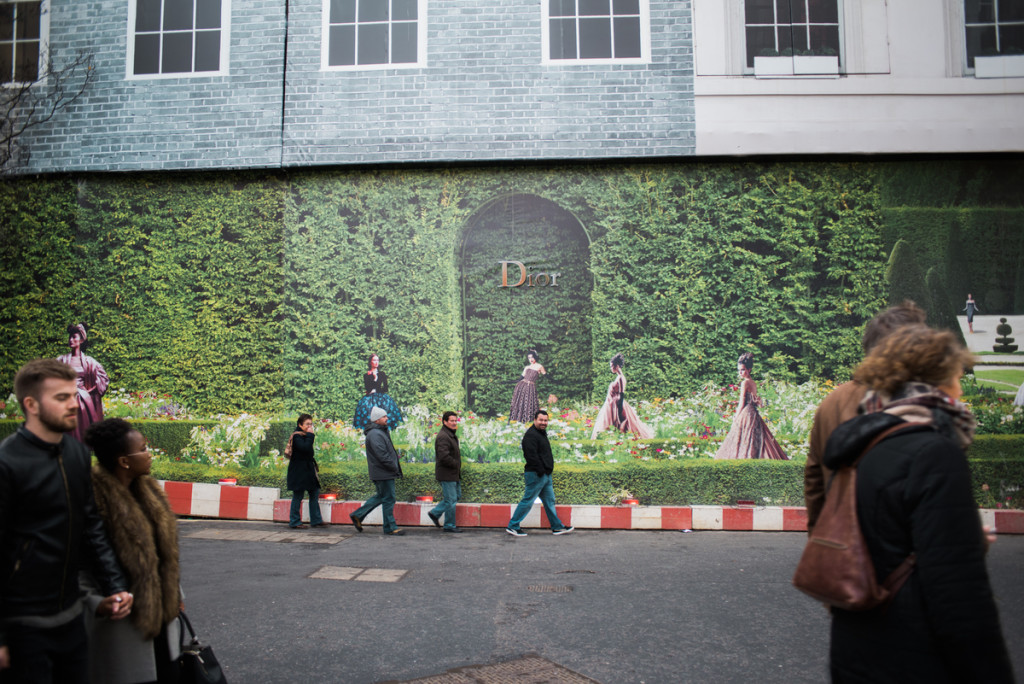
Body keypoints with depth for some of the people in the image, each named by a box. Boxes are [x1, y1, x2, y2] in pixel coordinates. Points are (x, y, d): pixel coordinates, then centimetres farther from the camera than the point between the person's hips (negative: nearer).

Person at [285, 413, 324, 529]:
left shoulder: (304, 436, 16)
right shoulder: (296, 436, -13)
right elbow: (305, 448, -29)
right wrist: (310, 435, -21)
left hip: (308, 470, 9)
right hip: (299, 471, -9)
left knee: (315, 493, 8)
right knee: (298, 496, -2)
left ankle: (316, 520, 13)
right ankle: (294, 522, 8)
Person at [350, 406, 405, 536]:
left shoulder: (380, 432, 16)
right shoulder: (375, 434, -18)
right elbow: (382, 456, -23)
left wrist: (395, 463, 12)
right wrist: (394, 467, -15)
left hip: (384, 472, 11)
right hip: (383, 473, -11)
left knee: (381, 496, 19)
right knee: (388, 499, -2)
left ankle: (357, 515, 25)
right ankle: (390, 527, 8)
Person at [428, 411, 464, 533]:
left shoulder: (452, 435, 16)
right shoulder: (443, 437, -20)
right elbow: (444, 456, -28)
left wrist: (457, 465, 10)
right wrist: (456, 464, -15)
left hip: (454, 473, 10)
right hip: (447, 474, -10)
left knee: (456, 495, 18)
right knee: (451, 500, -2)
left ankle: (435, 513, 25)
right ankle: (449, 526, 10)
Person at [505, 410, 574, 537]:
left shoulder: (542, 433, 17)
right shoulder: (531, 435, -16)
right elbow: (531, 455, -23)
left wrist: (546, 471, 16)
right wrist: (540, 471, -21)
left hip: (545, 474, 10)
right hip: (536, 474, -10)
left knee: (549, 501, 15)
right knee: (528, 501, -5)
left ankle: (557, 527, 23)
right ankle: (512, 526, 3)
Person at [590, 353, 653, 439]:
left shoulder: (621, 378, -15)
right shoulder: (617, 377, 14)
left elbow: (621, 395, -19)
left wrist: (620, 412, -22)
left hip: (617, 405, -10)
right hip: (611, 405, 10)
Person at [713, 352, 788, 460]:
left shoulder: (745, 383, -10)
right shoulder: (754, 383, 14)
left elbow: (742, 402, -11)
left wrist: (736, 417, -6)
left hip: (745, 414, -9)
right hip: (754, 414, 9)